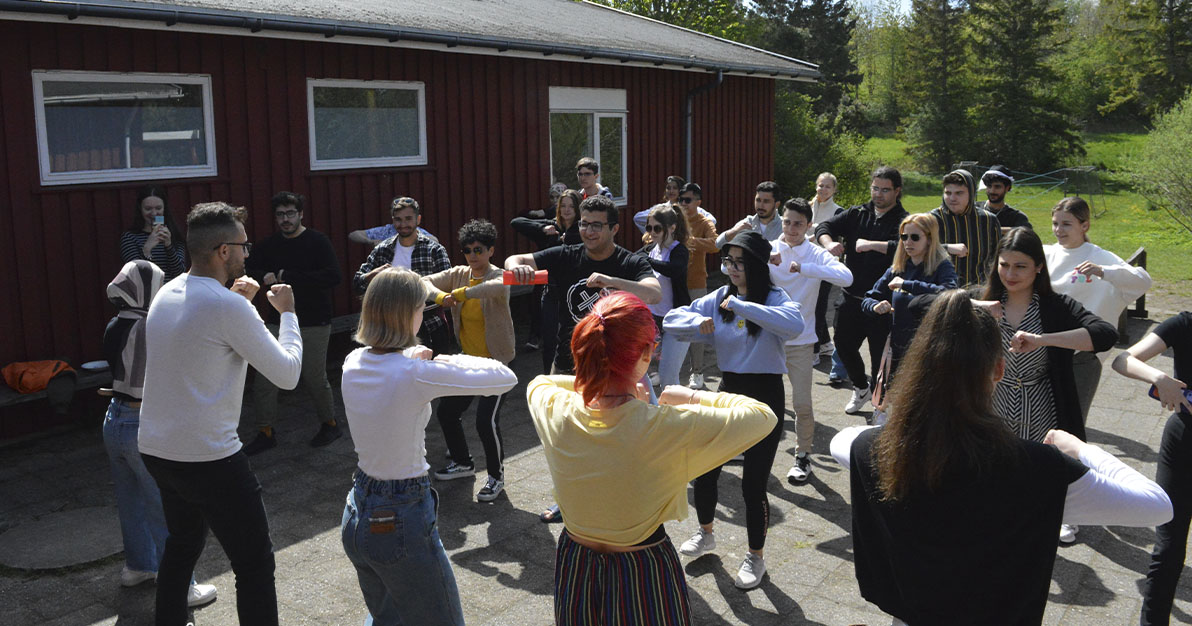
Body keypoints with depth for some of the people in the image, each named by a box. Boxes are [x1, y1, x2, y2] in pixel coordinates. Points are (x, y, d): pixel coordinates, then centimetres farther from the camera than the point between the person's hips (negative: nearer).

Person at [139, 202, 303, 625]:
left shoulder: (166, 294, 6)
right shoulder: (228, 307, -19)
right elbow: (287, 375, -13)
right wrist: (287, 313, -1)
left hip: (155, 448, 9)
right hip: (208, 458, -9)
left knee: (182, 543, 27)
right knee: (254, 563, 0)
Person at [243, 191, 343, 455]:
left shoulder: (317, 242, -7)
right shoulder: (269, 245, 8)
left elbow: (333, 276, -21)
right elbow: (245, 271, 8)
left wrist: (287, 276, -20)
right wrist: (265, 277, -16)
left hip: (313, 324, -4)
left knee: (315, 379, 2)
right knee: (263, 379, 1)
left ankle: (330, 424, 25)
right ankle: (266, 433, 16)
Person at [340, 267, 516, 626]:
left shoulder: (353, 364, -4)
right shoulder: (417, 374, -25)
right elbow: (506, 378, -19)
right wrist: (452, 361, -3)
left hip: (357, 516, 8)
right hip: (402, 522, -8)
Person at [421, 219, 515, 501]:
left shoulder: (498, 276, -17)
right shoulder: (459, 274, 1)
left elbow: (499, 286, -42)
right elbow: (424, 282, -4)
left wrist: (460, 293, -40)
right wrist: (441, 296, -25)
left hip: (495, 361, -7)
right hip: (467, 359, 7)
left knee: (486, 420, -15)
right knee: (446, 411, 14)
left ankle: (496, 476, 10)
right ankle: (463, 463, 39)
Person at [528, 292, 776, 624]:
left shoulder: (554, 411, -20)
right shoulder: (669, 428, -31)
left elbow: (538, 382, 6)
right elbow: (764, 416, -17)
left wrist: (597, 384, 3)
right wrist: (692, 396, -7)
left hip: (575, 568, 3)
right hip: (644, 571, -3)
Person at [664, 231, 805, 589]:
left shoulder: (774, 299, -12)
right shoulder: (719, 298, 3)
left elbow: (794, 325, -35)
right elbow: (671, 320, 2)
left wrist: (741, 306, -33)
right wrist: (699, 323, -19)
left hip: (765, 396, -5)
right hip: (728, 391, 5)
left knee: (753, 484, -3)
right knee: (704, 471, 10)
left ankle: (756, 557, 21)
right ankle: (706, 533, 39)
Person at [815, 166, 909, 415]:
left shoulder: (903, 221, -7)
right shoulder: (857, 214, 8)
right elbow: (824, 226, 0)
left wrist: (872, 244, -29)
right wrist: (829, 243, -21)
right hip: (852, 298, 5)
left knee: (881, 356, 1)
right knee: (844, 345, 15)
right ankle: (861, 388, 40)